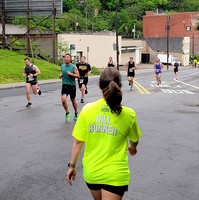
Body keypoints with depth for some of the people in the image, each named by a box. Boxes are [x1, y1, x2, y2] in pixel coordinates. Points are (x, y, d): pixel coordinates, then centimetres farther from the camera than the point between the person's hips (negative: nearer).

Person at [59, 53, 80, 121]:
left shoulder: (73, 67, -7)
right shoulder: (62, 66, 6)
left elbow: (78, 76, -11)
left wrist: (71, 74, -24)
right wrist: (60, 75, 1)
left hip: (72, 86, -2)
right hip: (64, 85, 3)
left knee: (73, 100, 11)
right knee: (63, 100, -14)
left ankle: (76, 113, 33)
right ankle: (67, 112, 9)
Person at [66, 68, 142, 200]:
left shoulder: (87, 110, -8)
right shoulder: (128, 114, -10)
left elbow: (78, 141, -3)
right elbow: (134, 140, 7)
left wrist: (72, 165, 9)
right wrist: (132, 148, 31)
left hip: (90, 172, 3)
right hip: (115, 175, -3)